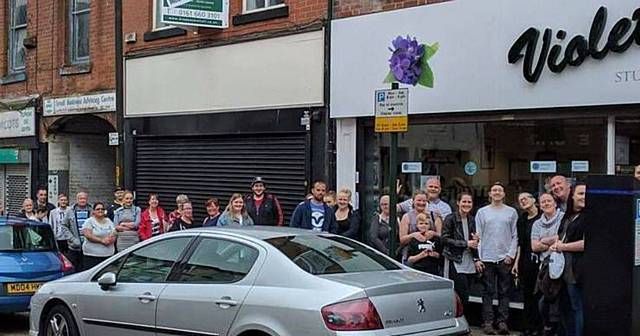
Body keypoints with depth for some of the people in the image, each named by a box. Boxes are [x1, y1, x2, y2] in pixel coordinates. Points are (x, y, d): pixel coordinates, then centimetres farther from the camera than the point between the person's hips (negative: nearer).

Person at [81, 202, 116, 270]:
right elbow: (88, 235, -12)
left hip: (108, 254, 5)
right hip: (92, 255, -5)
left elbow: (114, 236, 11)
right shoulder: (89, 221, 1)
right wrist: (102, 240, -16)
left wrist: (111, 239, -13)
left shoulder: (109, 221, 16)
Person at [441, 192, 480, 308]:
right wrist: (466, 243, -15)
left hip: (469, 263, 6)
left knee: (463, 297, 6)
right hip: (455, 262, -6)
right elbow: (445, 239, -12)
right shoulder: (450, 219, -6)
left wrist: (476, 259, 10)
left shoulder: (471, 220, 14)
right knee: (463, 297, -12)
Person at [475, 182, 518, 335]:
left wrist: (511, 255, -6)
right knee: (488, 292, 1)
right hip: (487, 259, 0)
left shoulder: (511, 212, 7)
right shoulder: (482, 212, 8)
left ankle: (502, 322, 3)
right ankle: (488, 322, 3)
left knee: (504, 292, 1)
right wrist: (477, 258, -3)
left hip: (505, 258, 0)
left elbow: (515, 236, 5)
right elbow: (478, 236, 4)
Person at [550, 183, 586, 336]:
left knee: (577, 308, -4)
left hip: (576, 270, -9)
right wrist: (556, 243, 7)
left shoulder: (588, 217, -9)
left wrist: (563, 246, -9)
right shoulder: (568, 216, 18)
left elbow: (586, 243, -20)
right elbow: (560, 236, 31)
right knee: (565, 307, 16)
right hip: (563, 269, 9)